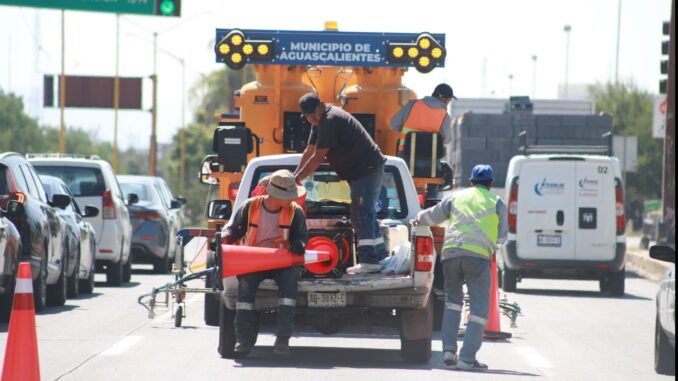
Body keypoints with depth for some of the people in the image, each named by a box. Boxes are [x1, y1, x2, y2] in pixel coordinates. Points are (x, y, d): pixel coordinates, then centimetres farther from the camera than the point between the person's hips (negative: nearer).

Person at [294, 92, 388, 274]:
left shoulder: (330, 121, -19)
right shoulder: (320, 121, 13)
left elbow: (317, 157, -19)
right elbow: (309, 152, 17)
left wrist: (297, 178, -14)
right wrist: (294, 175, 10)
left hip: (367, 169, -11)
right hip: (362, 171, 11)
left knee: (361, 215, -14)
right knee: (365, 214, 16)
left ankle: (369, 261, -19)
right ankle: (380, 255, 22)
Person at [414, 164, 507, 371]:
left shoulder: (456, 197, 20)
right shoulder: (496, 203, 14)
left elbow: (432, 216, 29)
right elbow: (502, 237, 17)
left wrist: (418, 219, 49)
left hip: (450, 252, 3)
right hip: (477, 255, -3)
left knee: (453, 299, 22)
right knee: (479, 306, 1)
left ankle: (449, 349, 8)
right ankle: (467, 357, -9)